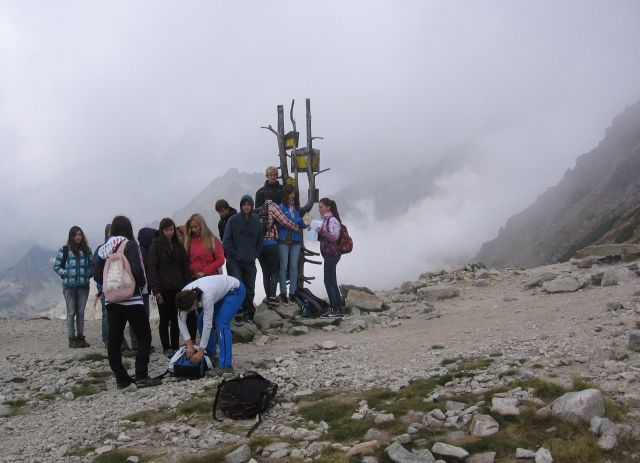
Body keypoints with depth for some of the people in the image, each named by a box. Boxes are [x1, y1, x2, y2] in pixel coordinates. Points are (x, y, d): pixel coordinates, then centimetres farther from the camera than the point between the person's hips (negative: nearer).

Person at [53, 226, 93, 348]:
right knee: (71, 312, 0)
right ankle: (72, 339, 5)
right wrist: (66, 274, -10)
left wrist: (89, 275, 0)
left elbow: (92, 265, 16)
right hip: (69, 285, -3)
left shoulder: (86, 250, 9)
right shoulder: (64, 250, -2)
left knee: (81, 312, 9)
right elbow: (56, 266, 1)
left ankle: (81, 337, 16)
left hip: (84, 285, 3)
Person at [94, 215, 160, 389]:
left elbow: (97, 276, 9)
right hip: (131, 299, -6)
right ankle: (141, 376, -5)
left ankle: (121, 378, 11)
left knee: (114, 341, 7)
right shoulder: (130, 245, -8)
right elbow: (136, 269, -19)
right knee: (144, 337, 1)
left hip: (111, 300, 6)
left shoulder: (104, 249, 9)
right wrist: (142, 284, -2)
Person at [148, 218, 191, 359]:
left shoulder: (178, 245, 10)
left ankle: (175, 346, 17)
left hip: (178, 287, 4)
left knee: (176, 319, 9)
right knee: (165, 319, 4)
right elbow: (152, 269, -7)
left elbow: (185, 267, 12)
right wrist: (155, 290, -14)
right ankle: (167, 348, 12)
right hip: (164, 288, -4)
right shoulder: (156, 245, -3)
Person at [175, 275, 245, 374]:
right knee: (201, 321, 2)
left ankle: (225, 365, -20)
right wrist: (189, 344, -18)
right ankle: (210, 355, 18)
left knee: (221, 323, -21)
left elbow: (208, 325, -31)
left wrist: (200, 351, -25)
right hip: (221, 291, 8)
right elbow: (181, 320, -14)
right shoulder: (185, 296, -22)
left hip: (235, 290, -8)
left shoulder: (206, 296, -39)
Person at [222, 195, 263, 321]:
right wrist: (235, 255, -7)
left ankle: (248, 313, 20)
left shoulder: (257, 222, 5)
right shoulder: (233, 220, -4)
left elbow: (260, 241, 15)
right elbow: (226, 241, -3)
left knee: (250, 288, 8)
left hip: (250, 262, 4)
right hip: (235, 262, -3)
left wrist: (255, 255, 4)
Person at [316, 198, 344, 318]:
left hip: (332, 254, -10)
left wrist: (321, 231, -18)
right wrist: (318, 233, 9)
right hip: (329, 254, 10)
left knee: (329, 281, -8)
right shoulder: (326, 219, 16)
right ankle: (337, 308, 15)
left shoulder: (332, 220, -13)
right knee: (332, 282, 11)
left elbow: (334, 236, -21)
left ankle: (335, 309, -5)